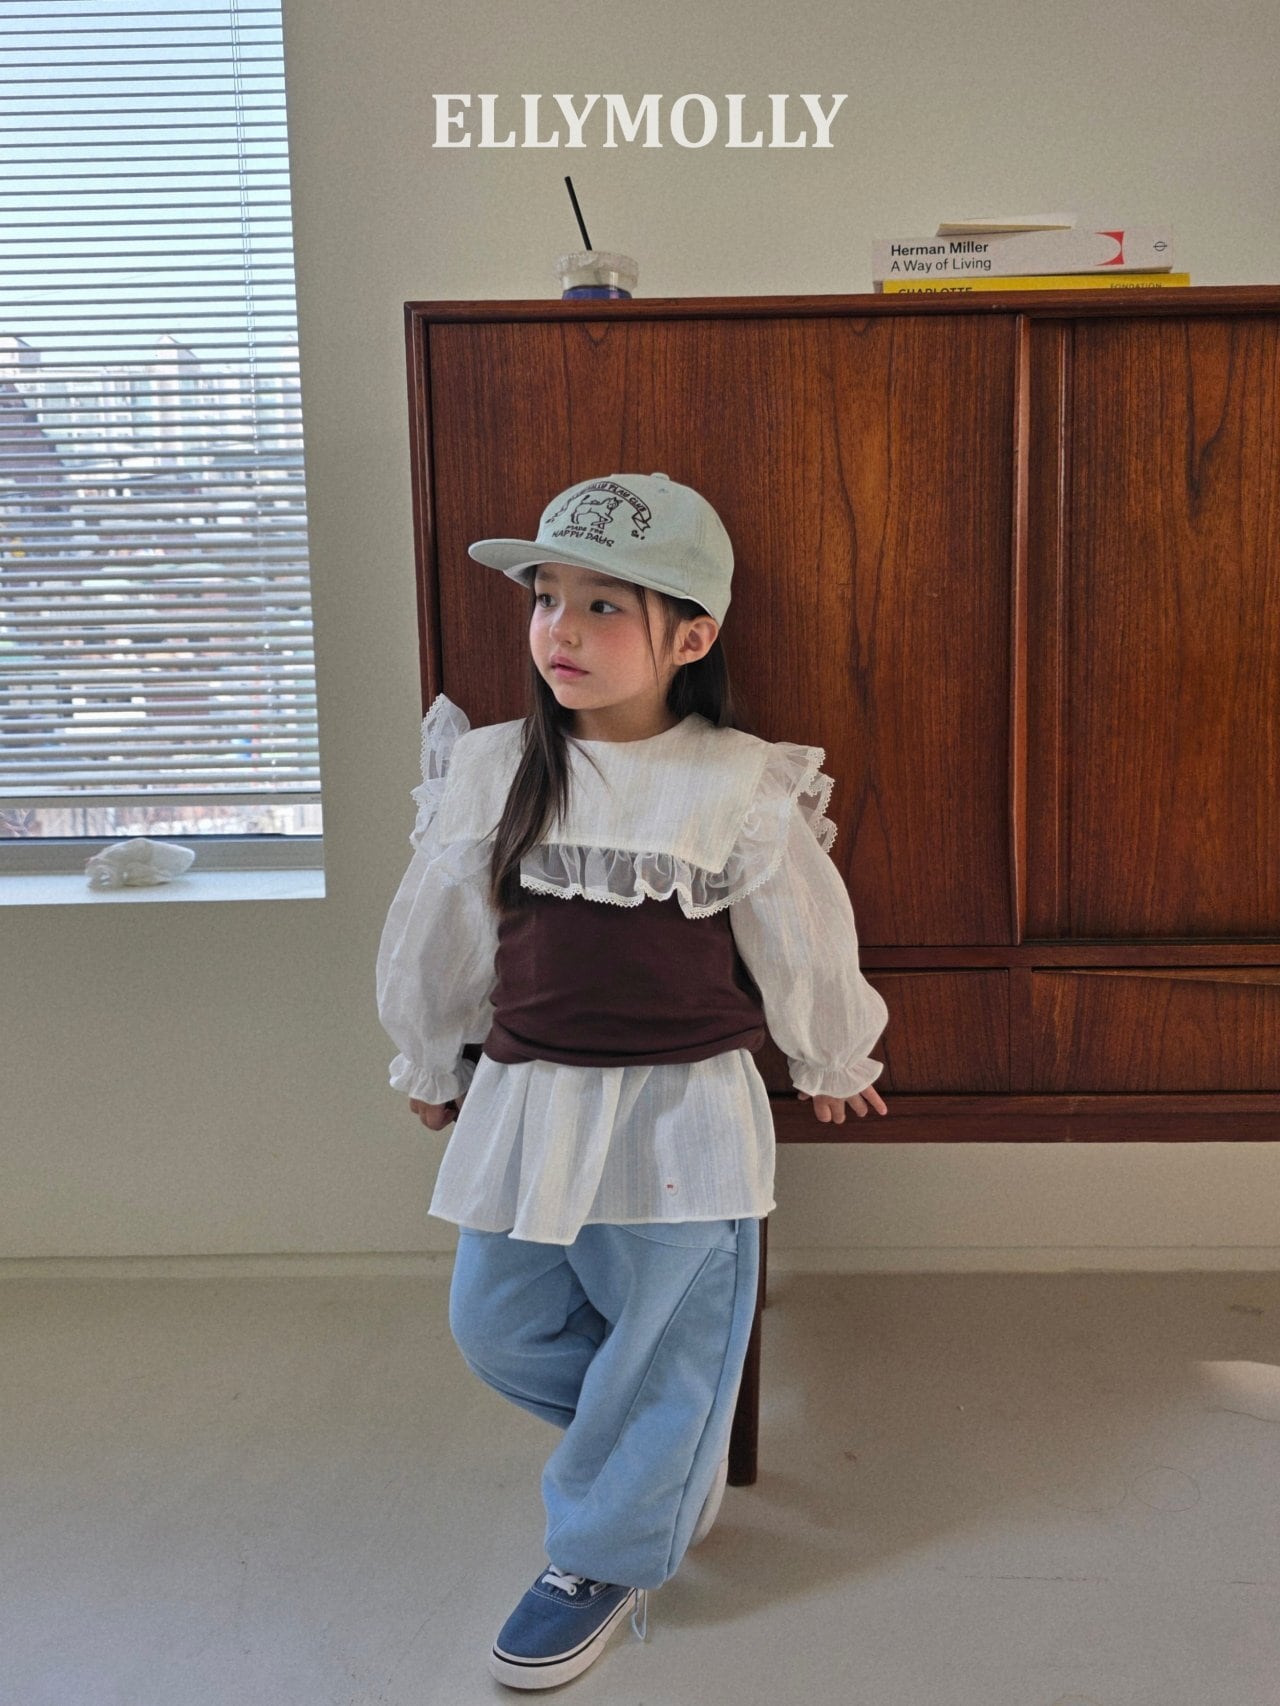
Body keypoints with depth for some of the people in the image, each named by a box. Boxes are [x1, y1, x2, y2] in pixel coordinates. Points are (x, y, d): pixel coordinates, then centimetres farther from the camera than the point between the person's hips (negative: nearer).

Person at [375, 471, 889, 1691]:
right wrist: (432, 1066, 19)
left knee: (663, 1344, 8)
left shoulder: (740, 787, -11)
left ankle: (602, 1557, 34)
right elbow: (435, 937, 9)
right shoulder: (490, 770, -4)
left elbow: (804, 946, 3)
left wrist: (830, 1065, 15)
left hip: (682, 1110, -3)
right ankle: (675, 1458, 39)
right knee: (497, 1326, 12)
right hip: (527, 1100, 4)